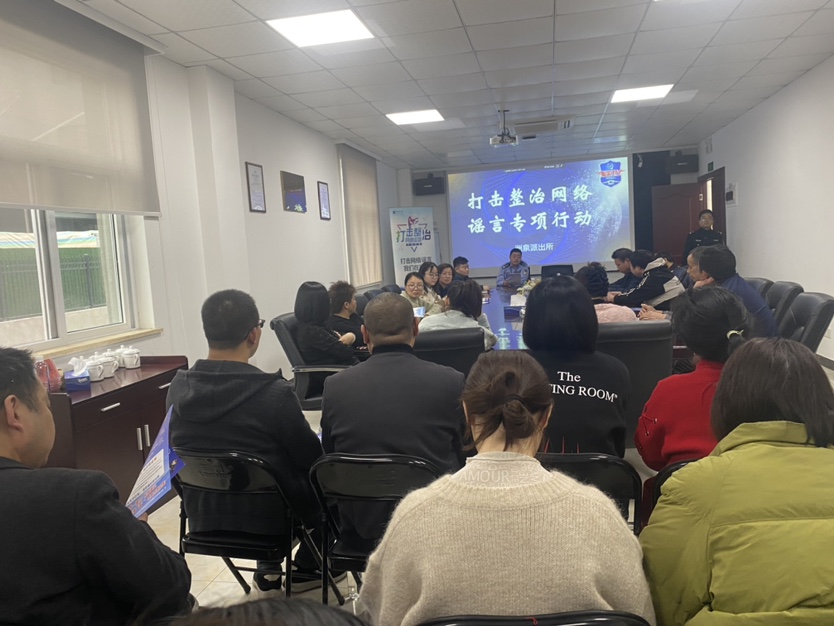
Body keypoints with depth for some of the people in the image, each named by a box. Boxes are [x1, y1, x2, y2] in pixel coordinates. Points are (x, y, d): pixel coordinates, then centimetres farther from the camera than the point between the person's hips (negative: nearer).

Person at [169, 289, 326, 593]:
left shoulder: (177, 389, -11)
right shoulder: (275, 393, -27)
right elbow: (311, 458, -14)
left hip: (202, 519, 5)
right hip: (267, 518, -5)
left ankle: (268, 568, 35)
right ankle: (306, 567, 30)